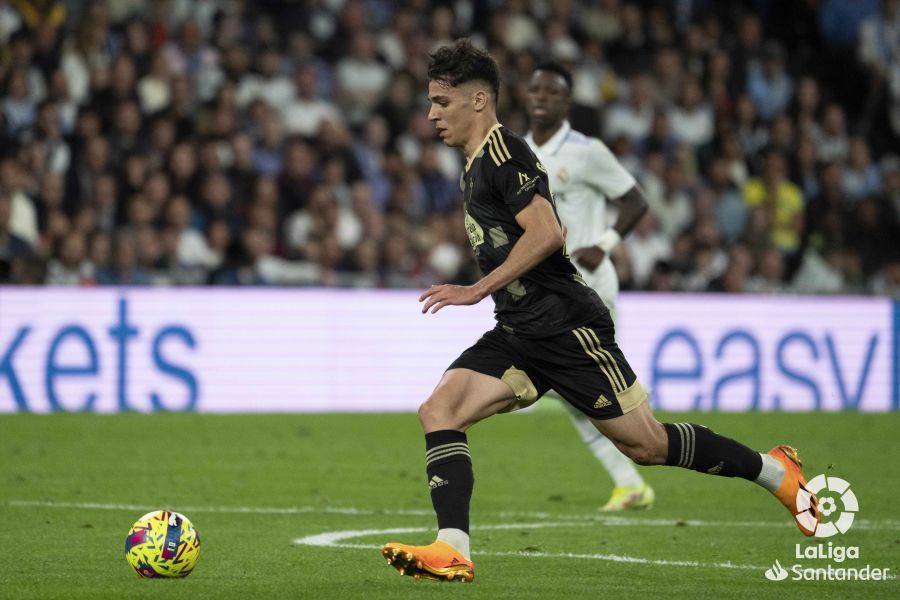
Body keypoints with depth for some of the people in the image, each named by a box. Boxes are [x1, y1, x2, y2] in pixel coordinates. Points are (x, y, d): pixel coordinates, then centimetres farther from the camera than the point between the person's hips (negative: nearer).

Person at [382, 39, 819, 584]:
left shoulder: (502, 150, -12)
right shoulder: (476, 165, 18)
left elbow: (547, 233, -23)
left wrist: (478, 290, -21)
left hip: (565, 325, -9)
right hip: (517, 334, 9)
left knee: (646, 445, -2)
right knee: (439, 411, -10)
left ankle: (776, 472, 16)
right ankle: (453, 552, -19)